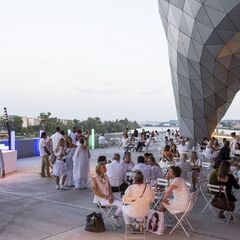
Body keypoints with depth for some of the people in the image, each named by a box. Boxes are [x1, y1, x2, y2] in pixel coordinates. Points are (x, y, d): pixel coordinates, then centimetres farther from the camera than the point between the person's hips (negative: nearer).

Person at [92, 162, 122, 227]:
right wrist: (106, 197, -19)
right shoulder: (94, 178, -9)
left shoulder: (106, 176, 9)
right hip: (100, 198, -6)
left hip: (108, 196, 7)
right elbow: (95, 192, -15)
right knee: (121, 204, -24)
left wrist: (110, 196, -9)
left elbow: (109, 188, 11)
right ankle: (115, 217, 0)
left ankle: (115, 216, 3)